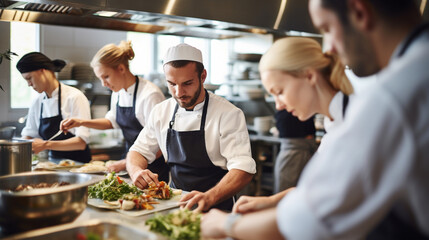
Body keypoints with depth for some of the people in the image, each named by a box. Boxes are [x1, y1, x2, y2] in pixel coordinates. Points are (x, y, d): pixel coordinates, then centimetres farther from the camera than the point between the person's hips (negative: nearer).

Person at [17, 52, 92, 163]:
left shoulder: (75, 97, -11)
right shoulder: (37, 102, 9)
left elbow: (81, 142, -18)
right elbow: (28, 135, 19)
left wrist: (46, 145, -26)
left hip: (78, 164, -5)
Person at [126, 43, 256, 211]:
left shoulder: (229, 114, -9)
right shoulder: (161, 111, 9)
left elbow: (243, 168, -17)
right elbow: (138, 151, 16)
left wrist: (209, 197, -33)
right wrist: (136, 172, -7)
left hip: (215, 208, -5)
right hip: (175, 202, 5)